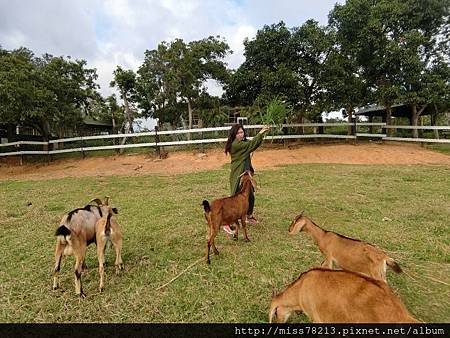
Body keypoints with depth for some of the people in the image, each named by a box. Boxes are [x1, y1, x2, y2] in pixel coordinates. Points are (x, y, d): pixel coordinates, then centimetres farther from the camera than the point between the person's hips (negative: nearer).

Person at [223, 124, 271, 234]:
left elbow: (254, 145, 8)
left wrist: (263, 133, -5)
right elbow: (250, 144, -17)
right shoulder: (235, 145, -16)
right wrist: (260, 133, -11)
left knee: (250, 197, 19)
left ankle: (249, 217, 41)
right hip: (238, 176, -9)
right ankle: (227, 224, 1)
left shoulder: (242, 143, 12)